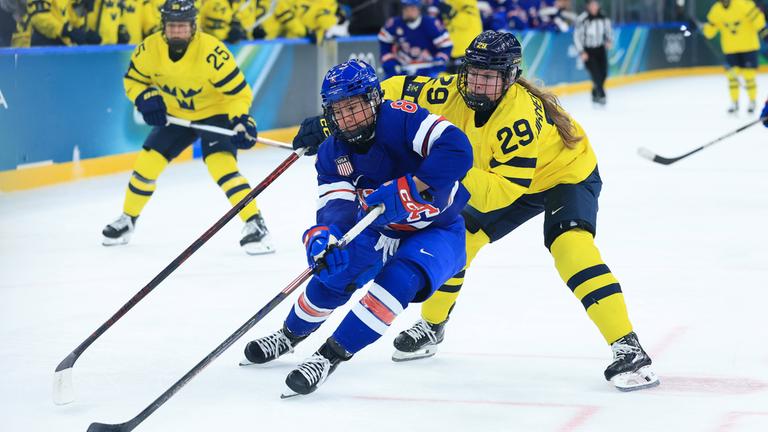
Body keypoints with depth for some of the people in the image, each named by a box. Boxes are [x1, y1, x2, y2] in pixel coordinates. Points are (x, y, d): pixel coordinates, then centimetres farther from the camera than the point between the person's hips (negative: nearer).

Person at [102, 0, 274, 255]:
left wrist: (241, 120, -36)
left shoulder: (212, 52, -30)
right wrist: (146, 99, -19)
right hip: (175, 116, 5)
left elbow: (238, 91, -22)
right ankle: (127, 220, 24)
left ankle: (255, 225, -25)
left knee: (222, 165, -26)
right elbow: (132, 79, 0)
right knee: (147, 162, 1)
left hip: (215, 113, -5)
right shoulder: (150, 49, -17)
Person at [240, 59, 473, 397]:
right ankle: (292, 333, 27)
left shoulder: (400, 118, -27)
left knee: (399, 280, -30)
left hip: (437, 232, -6)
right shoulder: (331, 153, -9)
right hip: (383, 231, 6)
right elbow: (337, 206, -19)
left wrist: (409, 189, -44)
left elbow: (457, 149, -40)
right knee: (332, 273, -4)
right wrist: (322, 235, -43)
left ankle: (331, 355, -24)